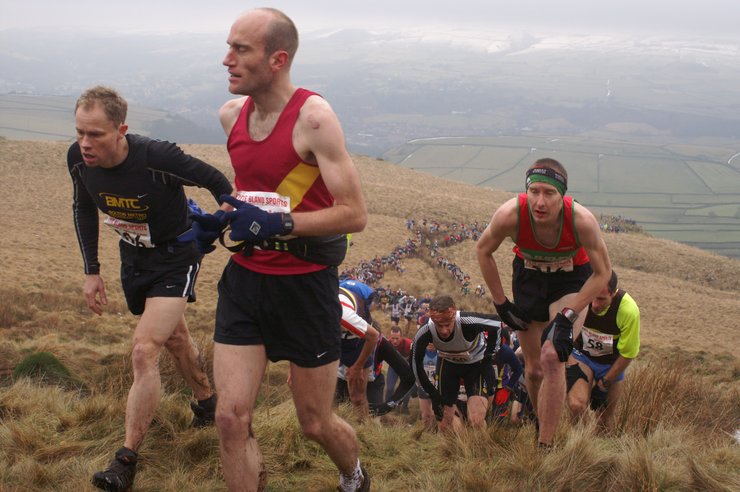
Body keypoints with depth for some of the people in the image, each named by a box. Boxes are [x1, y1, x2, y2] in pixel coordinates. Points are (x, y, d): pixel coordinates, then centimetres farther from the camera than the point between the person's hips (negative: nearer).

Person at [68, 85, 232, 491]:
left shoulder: (157, 158, -35)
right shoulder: (78, 158, -17)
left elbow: (216, 181, -19)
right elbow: (83, 209, 4)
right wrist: (91, 271, 3)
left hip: (175, 258, -6)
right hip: (134, 259, 6)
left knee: (144, 350, -17)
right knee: (173, 338, 23)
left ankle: (126, 459, -11)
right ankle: (206, 404, 47)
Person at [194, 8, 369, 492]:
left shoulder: (314, 117, -18)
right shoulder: (232, 114, 2)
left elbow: (355, 214, -19)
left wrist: (274, 224, -26)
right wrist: (223, 219, 2)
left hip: (304, 285, -5)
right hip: (245, 278, 5)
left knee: (316, 424, 10)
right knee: (231, 417, -4)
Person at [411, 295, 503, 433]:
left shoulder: (468, 322, -39)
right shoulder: (424, 333, -29)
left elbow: (497, 323, -18)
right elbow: (415, 363, -12)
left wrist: (490, 354, -13)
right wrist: (433, 394, -12)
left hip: (477, 364, -3)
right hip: (448, 364, 3)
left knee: (476, 421, -22)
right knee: (445, 424, 0)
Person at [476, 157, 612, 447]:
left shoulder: (581, 220, -35)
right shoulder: (510, 215, -32)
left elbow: (603, 272, -16)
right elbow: (483, 251, -8)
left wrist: (568, 315, -21)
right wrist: (501, 303, -5)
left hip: (571, 282, -2)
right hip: (528, 278, 2)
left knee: (552, 358, -23)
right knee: (534, 369, 7)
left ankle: (545, 446, -14)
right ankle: (541, 427, 35)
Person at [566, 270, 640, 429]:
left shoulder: (629, 311, -29)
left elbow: (627, 354, -15)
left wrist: (605, 382, -8)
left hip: (611, 363, 0)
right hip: (582, 356, 0)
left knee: (605, 422, 3)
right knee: (576, 406, -23)